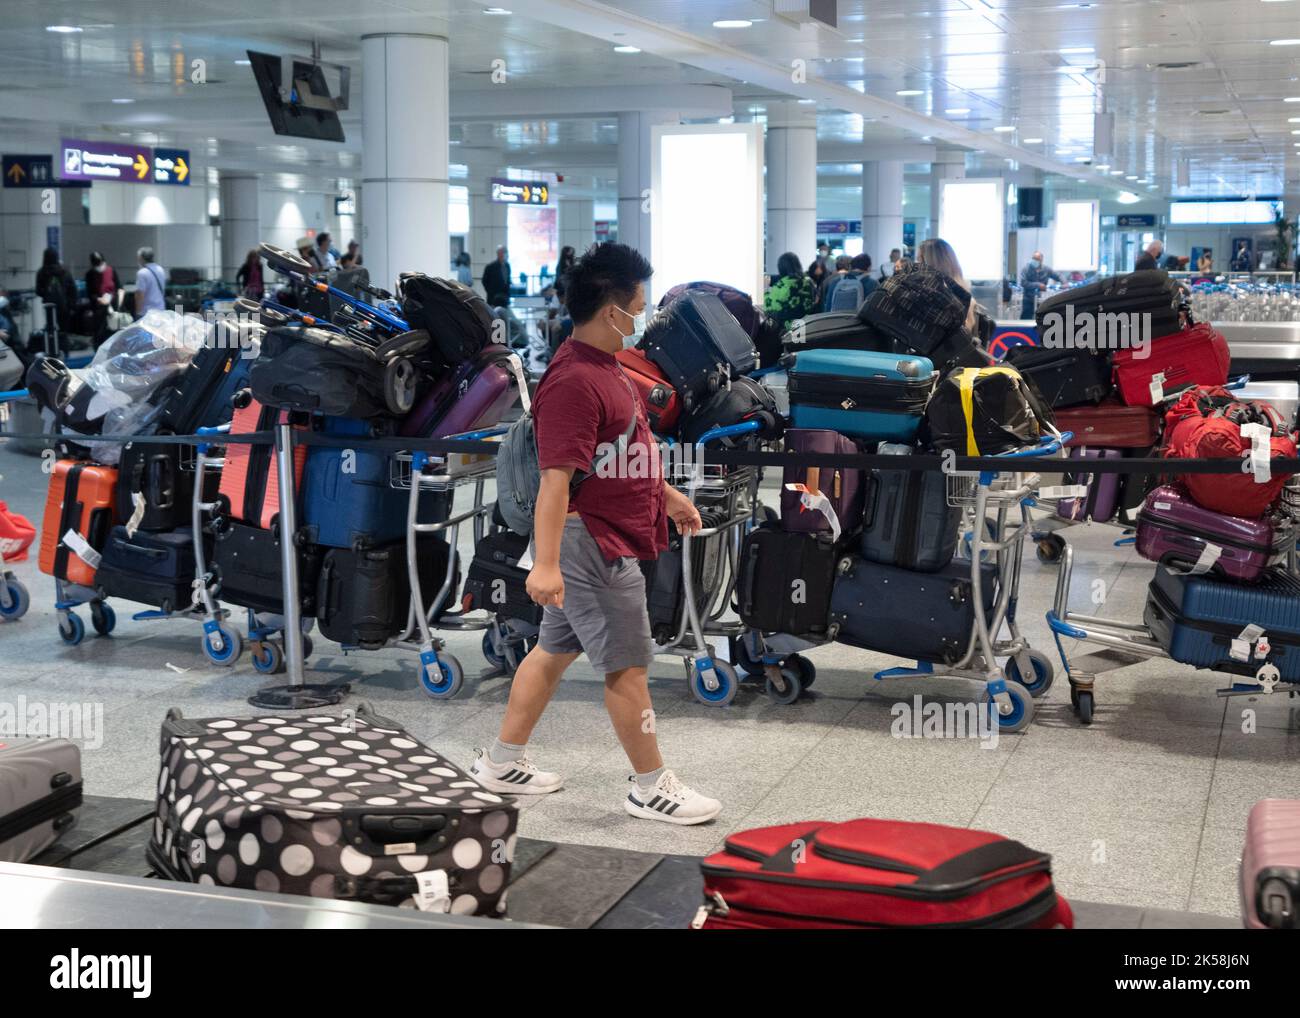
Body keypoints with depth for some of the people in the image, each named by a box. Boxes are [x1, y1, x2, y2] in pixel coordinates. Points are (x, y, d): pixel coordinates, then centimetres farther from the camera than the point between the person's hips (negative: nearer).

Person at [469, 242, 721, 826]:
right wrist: (545, 563, -31)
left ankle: (502, 764, 29)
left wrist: (665, 493, 31)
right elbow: (556, 477, -28)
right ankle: (651, 789, 15)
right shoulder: (574, 382, -23)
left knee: (555, 649, 17)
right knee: (628, 666, 1)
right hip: (589, 542, -11)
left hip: (603, 541, 11)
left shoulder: (603, 367, 11)